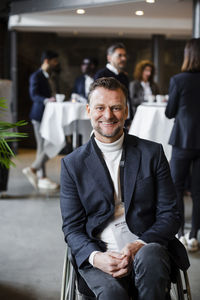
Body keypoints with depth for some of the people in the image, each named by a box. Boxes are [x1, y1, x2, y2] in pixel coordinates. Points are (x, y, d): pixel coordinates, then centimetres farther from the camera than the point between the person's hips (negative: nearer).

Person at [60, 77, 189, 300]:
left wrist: (139, 245, -13)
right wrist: (95, 256, -15)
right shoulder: (73, 164, 7)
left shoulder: (152, 153, 7)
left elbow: (169, 216, 5)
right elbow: (72, 227, 5)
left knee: (149, 257, -34)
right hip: (98, 254, -1)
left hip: (147, 248, 1)